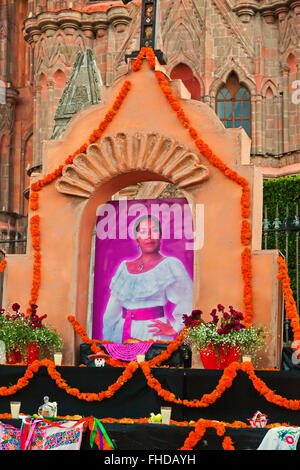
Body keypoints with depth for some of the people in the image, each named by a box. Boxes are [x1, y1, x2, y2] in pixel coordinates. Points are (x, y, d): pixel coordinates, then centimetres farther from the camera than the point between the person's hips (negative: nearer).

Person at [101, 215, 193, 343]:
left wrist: (174, 328, -10)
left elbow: (189, 301, -8)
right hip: (123, 331, 4)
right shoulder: (124, 267, 14)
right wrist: (107, 339, 12)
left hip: (153, 333, -4)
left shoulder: (170, 265, -1)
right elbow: (112, 311, 16)